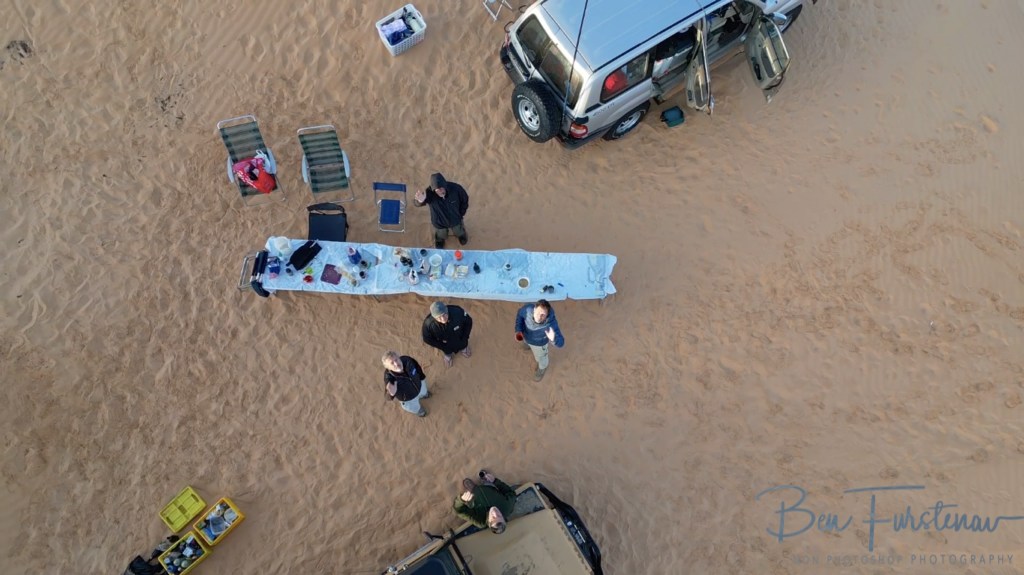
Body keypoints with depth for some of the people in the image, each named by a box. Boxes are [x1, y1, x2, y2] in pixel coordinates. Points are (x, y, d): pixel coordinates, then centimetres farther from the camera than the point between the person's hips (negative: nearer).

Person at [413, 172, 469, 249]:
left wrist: (462, 212, 0)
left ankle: (461, 234, 71)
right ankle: (440, 239, 69)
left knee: (459, 232, 34)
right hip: (439, 222, -1)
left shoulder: (456, 188, -35)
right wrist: (420, 200, -80)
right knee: (440, 236, 32)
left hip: (455, 219, 1)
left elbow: (465, 199, -14)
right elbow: (416, 202, -55)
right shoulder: (429, 193, -40)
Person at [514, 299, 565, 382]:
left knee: (540, 357, 29)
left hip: (539, 342, -3)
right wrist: (518, 330, -20)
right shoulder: (528, 309, -37)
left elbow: (561, 343, -46)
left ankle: (542, 368, 65)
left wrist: (553, 339, -68)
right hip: (526, 336, 3)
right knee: (526, 342, 39)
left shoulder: (550, 324, -47)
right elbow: (520, 313, -12)